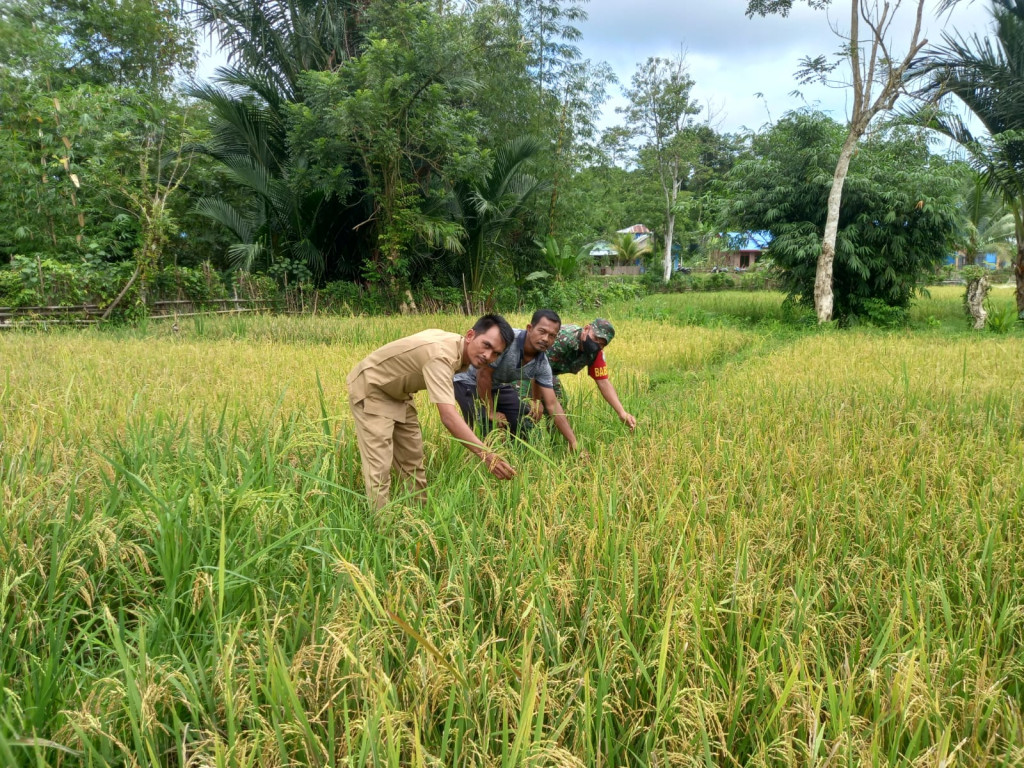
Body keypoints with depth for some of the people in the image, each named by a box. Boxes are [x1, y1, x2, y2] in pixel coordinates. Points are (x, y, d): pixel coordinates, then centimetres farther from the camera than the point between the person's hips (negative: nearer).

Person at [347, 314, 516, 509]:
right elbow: (448, 416, -47)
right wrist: (486, 455, -53)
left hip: (397, 394, 9)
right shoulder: (440, 355, -38)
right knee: (379, 467, -14)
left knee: (412, 462, 12)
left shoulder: (461, 350, -8)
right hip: (370, 390, -9)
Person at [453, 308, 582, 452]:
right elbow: (483, 374, -28)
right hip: (469, 381, -6)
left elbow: (552, 405, -11)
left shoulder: (542, 364, -14)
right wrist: (491, 412, -19)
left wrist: (574, 442, -17)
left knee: (523, 424, 0)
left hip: (498, 385, 7)